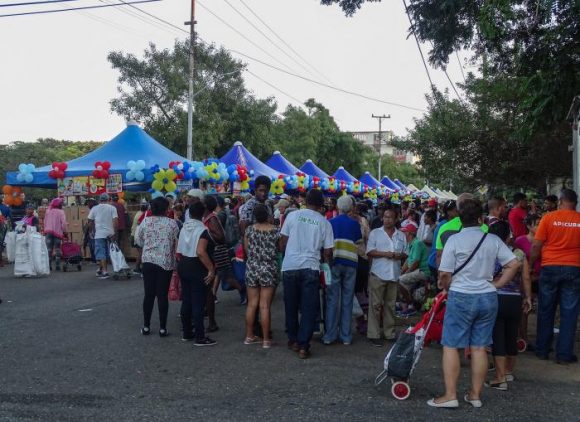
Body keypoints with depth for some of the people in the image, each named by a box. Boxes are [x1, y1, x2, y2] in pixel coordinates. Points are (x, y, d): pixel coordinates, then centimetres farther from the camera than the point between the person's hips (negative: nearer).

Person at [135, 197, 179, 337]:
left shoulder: (145, 222, -1)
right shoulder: (172, 223, -8)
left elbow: (138, 240, 6)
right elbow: (178, 242, -4)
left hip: (148, 261, 2)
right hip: (166, 263, -2)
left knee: (149, 294, 10)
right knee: (162, 295, 3)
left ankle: (146, 326, 16)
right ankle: (163, 328, 6)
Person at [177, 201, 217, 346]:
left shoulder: (184, 228, 8)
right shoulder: (202, 230, -15)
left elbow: (178, 251, 9)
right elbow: (200, 252, -28)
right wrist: (211, 269, -23)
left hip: (183, 267, 8)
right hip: (197, 269, -8)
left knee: (186, 301, 15)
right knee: (198, 303, -4)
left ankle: (187, 333, 24)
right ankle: (200, 338, 0)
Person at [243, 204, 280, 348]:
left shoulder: (249, 230, -3)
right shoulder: (276, 231, -9)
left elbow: (246, 250, 5)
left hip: (251, 270, 3)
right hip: (269, 270, -3)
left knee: (251, 304, 12)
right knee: (265, 306, 1)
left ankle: (249, 336, 22)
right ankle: (266, 339, 7)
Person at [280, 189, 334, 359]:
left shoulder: (292, 216, 2)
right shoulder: (324, 222, 3)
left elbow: (282, 244, 4)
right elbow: (328, 252, 4)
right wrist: (326, 262, 24)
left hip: (290, 266, 1)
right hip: (311, 267, -1)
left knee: (291, 306, 14)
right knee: (309, 308, 3)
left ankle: (293, 340, 25)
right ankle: (303, 345, 0)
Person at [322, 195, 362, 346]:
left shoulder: (330, 223, 1)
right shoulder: (355, 223, 1)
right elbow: (359, 242, 4)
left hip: (334, 262, 0)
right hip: (350, 263, 0)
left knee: (332, 300, 4)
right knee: (347, 300, 6)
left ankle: (329, 335, 5)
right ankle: (346, 336, 9)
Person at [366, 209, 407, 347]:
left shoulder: (401, 236, 13)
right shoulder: (375, 233, 3)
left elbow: (405, 253, 15)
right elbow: (369, 251, -4)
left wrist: (399, 255, -8)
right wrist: (386, 254, -15)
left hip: (394, 275, 4)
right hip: (378, 274, -3)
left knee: (390, 305, 10)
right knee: (375, 305, -3)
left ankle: (389, 333, 18)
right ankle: (373, 334, 1)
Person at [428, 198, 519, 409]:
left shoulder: (454, 240, -9)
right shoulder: (493, 240, 2)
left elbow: (444, 274, -11)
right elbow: (514, 264, -1)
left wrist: (446, 287, 8)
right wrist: (496, 284, 7)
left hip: (461, 297, -4)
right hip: (488, 297, 4)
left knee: (451, 346, 4)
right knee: (479, 347, 11)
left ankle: (450, 395, 4)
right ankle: (475, 395, 19)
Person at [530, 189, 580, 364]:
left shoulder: (549, 218, -3)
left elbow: (536, 246, -4)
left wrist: (530, 265, 7)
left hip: (550, 268, 0)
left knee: (545, 311, 11)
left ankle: (542, 350, 19)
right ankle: (564, 354, 9)